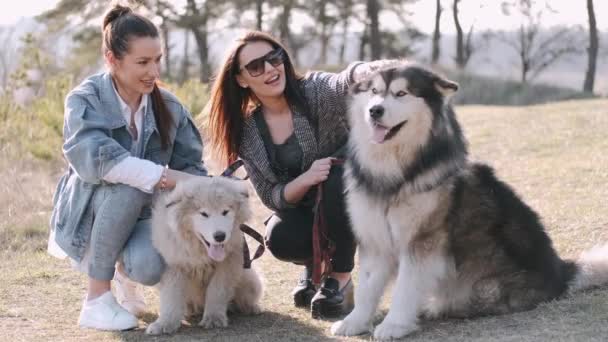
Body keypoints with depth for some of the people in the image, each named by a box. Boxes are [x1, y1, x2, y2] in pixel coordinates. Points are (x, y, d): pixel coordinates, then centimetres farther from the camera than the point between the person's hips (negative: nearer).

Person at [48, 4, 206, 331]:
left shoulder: (169, 106, -2)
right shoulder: (85, 99, -15)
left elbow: (191, 166, -3)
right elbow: (92, 156, -33)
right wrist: (162, 176, -39)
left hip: (141, 215, 2)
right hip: (86, 216, -2)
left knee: (150, 267, -31)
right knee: (128, 185, -35)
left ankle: (125, 271, 10)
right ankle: (96, 299, -20)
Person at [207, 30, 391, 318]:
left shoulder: (315, 91, -19)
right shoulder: (247, 133, -8)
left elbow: (344, 84, -43)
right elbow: (271, 197, -10)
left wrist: (366, 72, -68)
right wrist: (306, 179, -31)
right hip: (303, 208, 2)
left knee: (337, 179, -35)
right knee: (279, 239, -30)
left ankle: (340, 279, -16)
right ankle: (315, 265, 7)